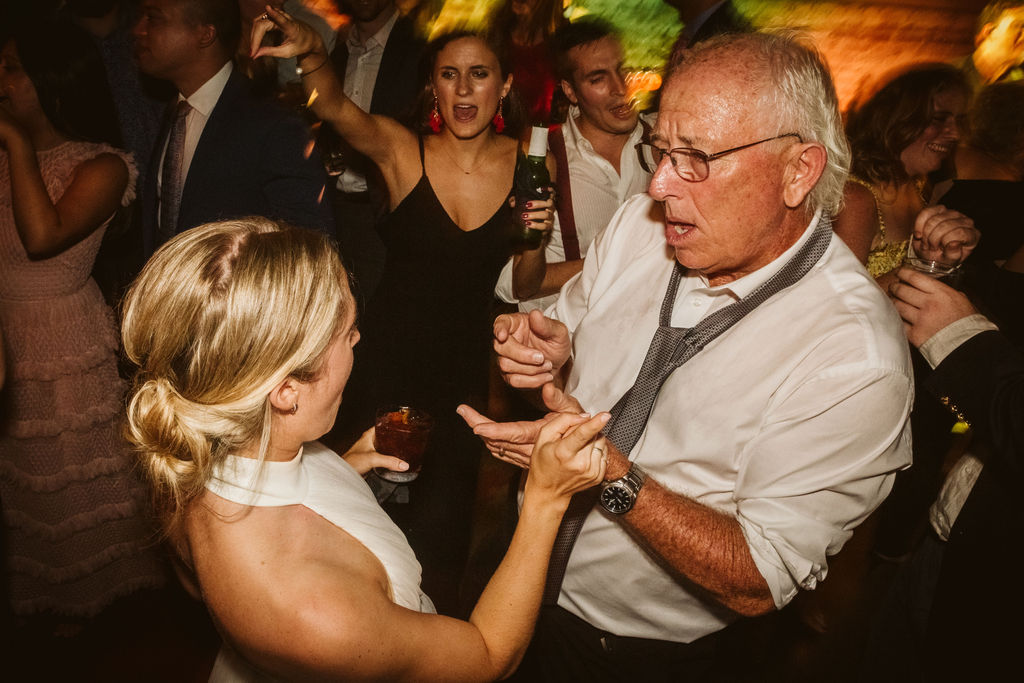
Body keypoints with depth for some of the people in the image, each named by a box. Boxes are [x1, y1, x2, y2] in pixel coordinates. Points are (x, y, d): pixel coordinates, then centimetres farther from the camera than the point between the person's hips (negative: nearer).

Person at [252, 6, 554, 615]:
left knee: (440, 537, 19)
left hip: (466, 366, 2)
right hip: (389, 359, -1)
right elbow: (337, 107, -31)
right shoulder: (401, 149, -10)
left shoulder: (526, 163, -4)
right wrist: (311, 54, -51)